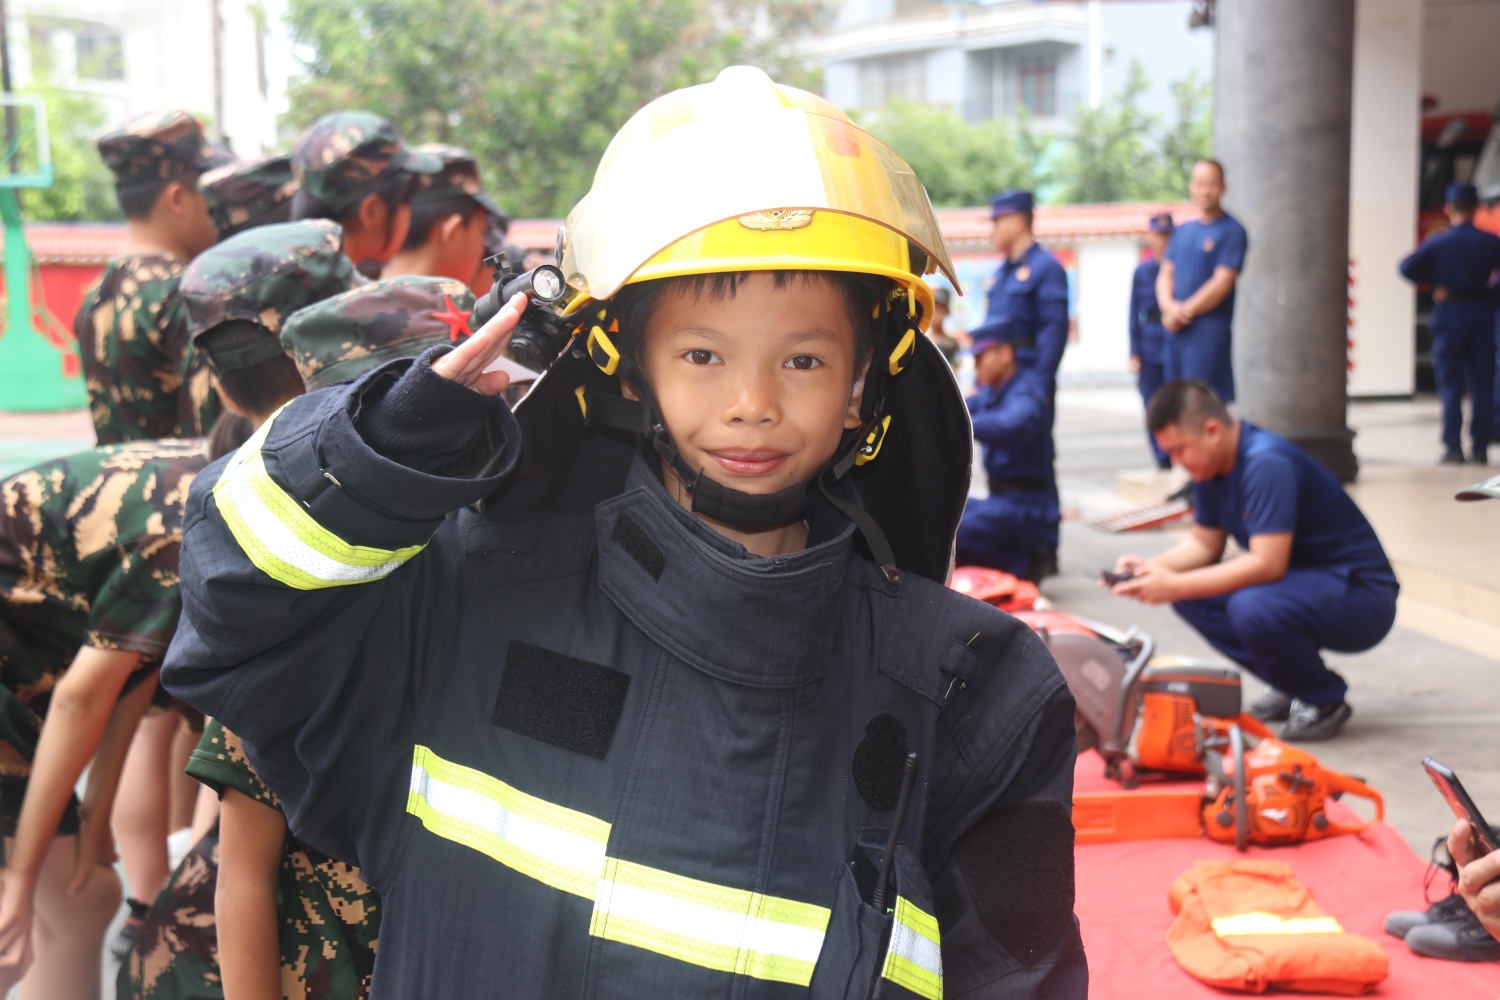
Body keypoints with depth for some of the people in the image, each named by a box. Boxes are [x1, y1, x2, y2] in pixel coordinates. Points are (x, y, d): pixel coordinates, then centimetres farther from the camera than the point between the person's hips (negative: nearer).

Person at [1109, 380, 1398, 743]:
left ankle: (1325, 701, -6)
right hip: (1302, 580, 9)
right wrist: (1150, 567, -9)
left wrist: (1176, 586, -29)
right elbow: (1205, 544, 9)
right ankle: (1289, 687, 9)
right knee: (1188, 594, -4)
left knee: (1251, 609, -34)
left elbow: (1267, 565, -30)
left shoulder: (1266, 464, -26)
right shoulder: (1211, 466, 2)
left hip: (1361, 594, -9)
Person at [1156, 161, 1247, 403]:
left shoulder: (1232, 231, -5)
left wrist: (1184, 312, -10)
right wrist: (1169, 306, -7)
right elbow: (1166, 274, 13)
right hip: (1174, 333, 7)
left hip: (1209, 331, -7)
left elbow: (1222, 283, -12)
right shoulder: (1182, 231, 16)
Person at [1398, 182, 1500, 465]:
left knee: (1450, 382, 3)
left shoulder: (1438, 242, -6)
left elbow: (1407, 268, -16)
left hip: (1449, 312, -1)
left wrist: (1434, 282, -3)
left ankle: (1453, 448, -3)